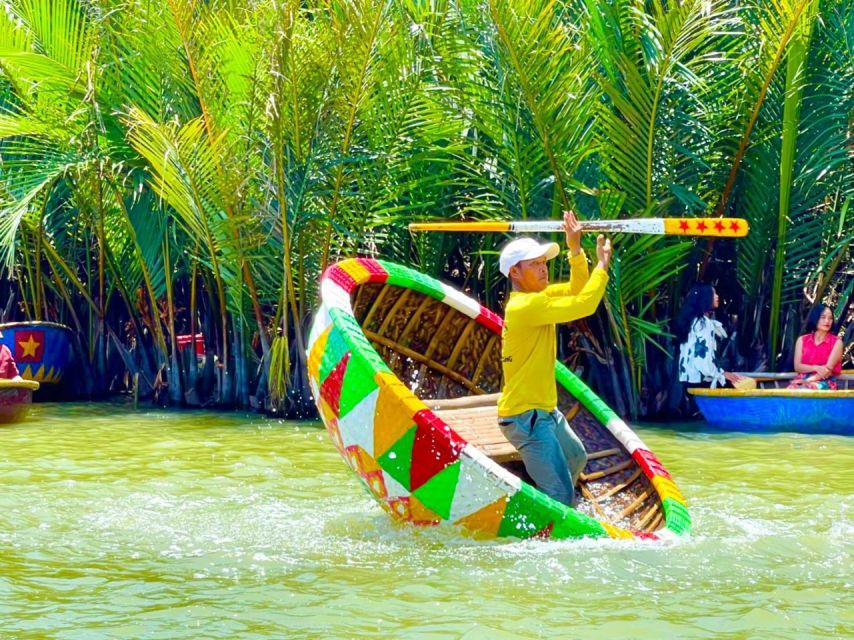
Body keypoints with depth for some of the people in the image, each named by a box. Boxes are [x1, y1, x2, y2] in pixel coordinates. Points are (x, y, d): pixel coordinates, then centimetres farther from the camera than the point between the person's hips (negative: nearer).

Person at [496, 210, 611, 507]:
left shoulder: (536, 296, 8)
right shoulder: (525, 305, -23)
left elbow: (577, 290, 13)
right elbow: (584, 304, -27)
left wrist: (575, 250, -1)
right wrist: (602, 263, -14)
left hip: (544, 410, 11)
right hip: (527, 416, -11)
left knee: (576, 458, 32)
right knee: (562, 497, -13)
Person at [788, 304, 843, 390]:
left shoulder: (836, 342, 5)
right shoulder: (802, 340, 14)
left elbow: (828, 369, -6)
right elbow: (797, 366, 4)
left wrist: (807, 382, -17)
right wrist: (816, 368, -16)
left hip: (824, 382, -3)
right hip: (802, 380, 3)